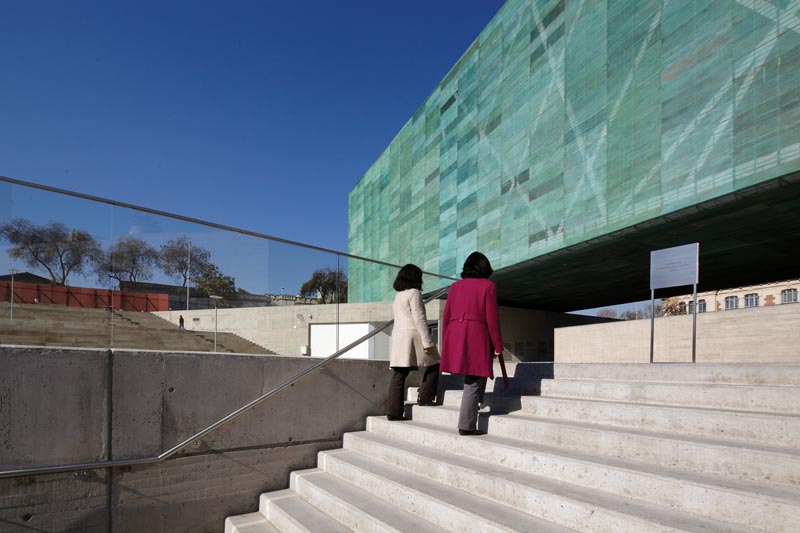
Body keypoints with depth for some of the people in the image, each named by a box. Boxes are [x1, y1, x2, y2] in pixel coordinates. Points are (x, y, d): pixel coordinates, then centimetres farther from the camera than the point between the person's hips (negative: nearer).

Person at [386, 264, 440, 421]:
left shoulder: (398, 296, 21)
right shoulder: (414, 293, -6)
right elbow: (419, 319, -13)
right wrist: (427, 341, -14)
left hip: (398, 337, 8)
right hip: (413, 336, -8)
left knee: (399, 374, 4)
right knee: (434, 364, 10)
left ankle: (393, 411, 1)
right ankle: (424, 397, 7)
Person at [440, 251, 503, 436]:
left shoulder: (455, 286, 13)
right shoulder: (488, 286, 1)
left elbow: (446, 316, 11)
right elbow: (492, 318, -5)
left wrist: (445, 344, 18)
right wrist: (498, 345, 2)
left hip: (454, 337, 5)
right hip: (477, 337, -5)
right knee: (474, 381, 2)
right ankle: (466, 425, 4)